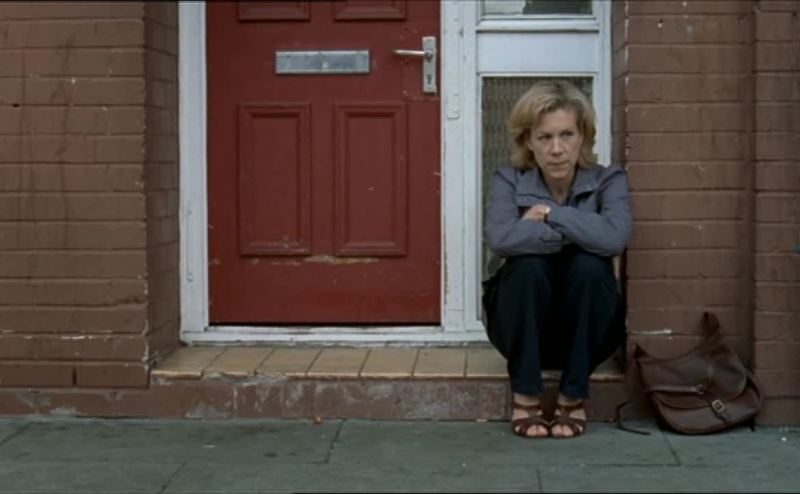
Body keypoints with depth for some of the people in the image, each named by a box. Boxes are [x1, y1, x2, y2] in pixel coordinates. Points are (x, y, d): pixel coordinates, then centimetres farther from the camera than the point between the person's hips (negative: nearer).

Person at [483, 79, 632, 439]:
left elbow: (614, 237, -31)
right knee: (528, 264, -30)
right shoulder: (509, 181, -8)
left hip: (586, 333, 0)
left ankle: (573, 396, -16)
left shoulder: (608, 181, -8)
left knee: (589, 265, -29)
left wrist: (550, 214, -22)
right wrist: (577, 231, -26)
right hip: (524, 329, 0)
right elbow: (500, 239, -30)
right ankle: (525, 395, -17)